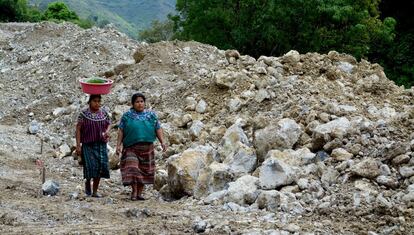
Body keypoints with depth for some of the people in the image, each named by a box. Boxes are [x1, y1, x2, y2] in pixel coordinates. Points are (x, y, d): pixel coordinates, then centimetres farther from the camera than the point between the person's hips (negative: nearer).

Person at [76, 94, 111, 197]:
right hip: (88, 144, -3)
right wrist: (78, 145, -9)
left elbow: (108, 125, 17)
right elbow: (78, 129, -2)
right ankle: (87, 182, 19)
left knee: (100, 166, -5)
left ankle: (95, 191, 7)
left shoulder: (104, 113, 9)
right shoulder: (84, 114, -1)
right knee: (91, 166, -13)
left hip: (101, 144, 3)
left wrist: (106, 132, -7)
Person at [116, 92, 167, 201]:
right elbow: (121, 131, 3)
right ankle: (134, 191, -6)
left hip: (147, 147, 2)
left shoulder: (151, 115, 9)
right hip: (131, 147, -2)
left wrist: (162, 142, -3)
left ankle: (139, 193, 12)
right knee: (132, 168, -13)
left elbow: (158, 129, 8)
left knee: (144, 170, 4)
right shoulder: (127, 115, 4)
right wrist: (118, 145, -4)